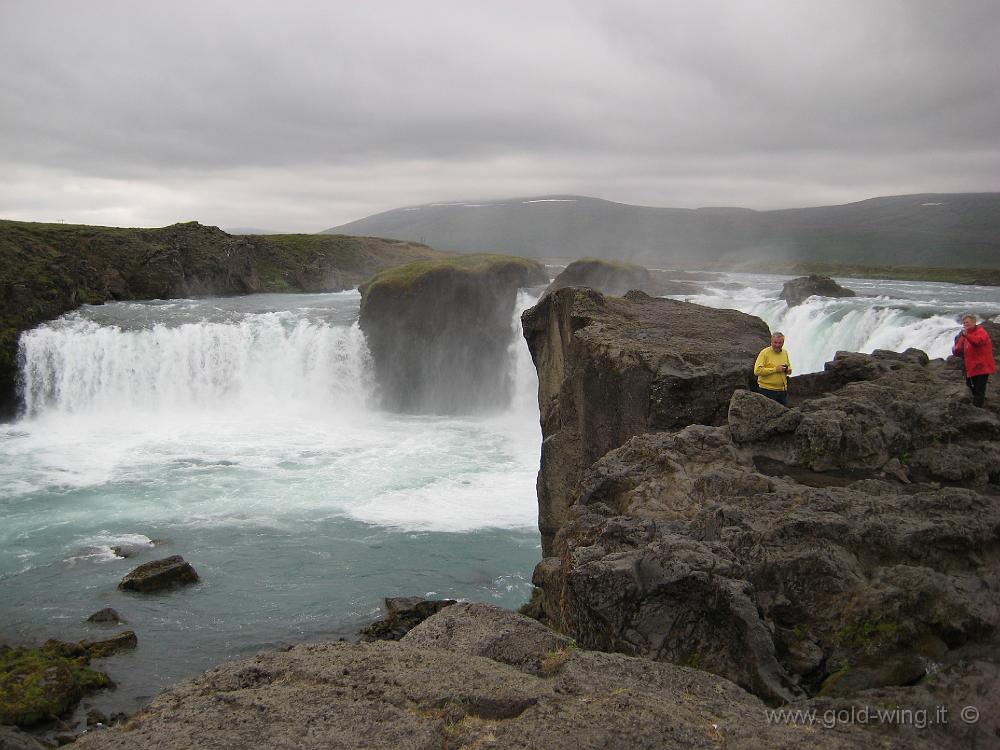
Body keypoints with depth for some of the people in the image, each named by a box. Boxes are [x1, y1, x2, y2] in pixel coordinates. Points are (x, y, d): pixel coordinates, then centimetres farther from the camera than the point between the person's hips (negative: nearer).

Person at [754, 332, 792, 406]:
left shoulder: (785, 353, 11)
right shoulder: (764, 353, -9)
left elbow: (789, 367, 27)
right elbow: (757, 370, -19)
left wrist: (788, 370, 1)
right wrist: (775, 369, -21)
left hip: (782, 391, 6)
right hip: (767, 391, -6)